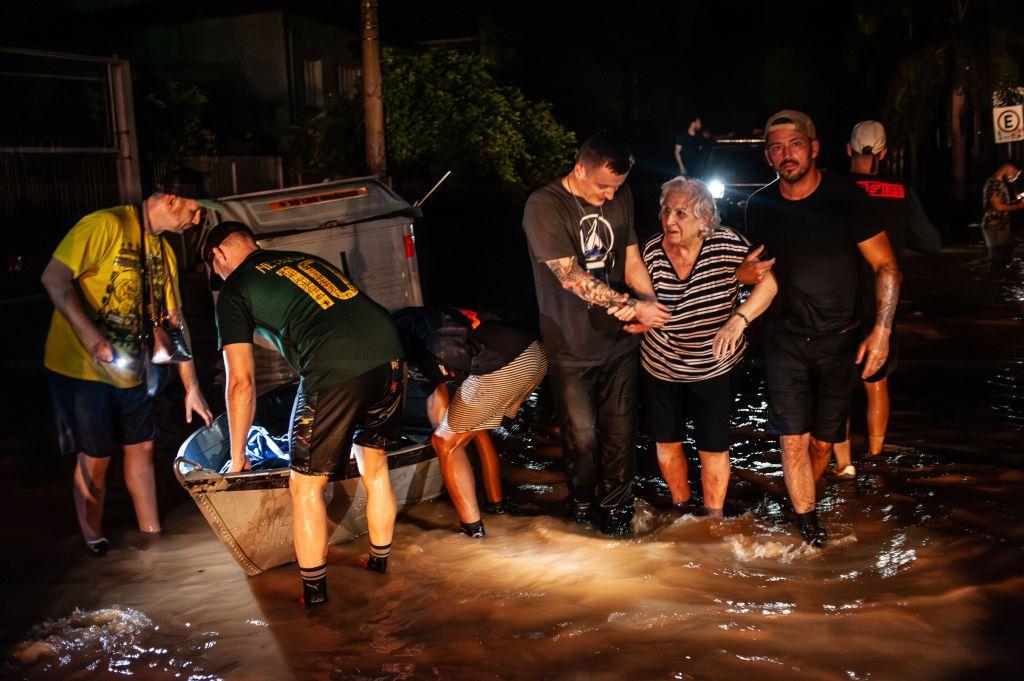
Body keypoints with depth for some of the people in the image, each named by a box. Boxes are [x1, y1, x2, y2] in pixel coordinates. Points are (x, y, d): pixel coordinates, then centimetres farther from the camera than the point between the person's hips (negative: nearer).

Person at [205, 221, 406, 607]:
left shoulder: (234, 290, 13)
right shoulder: (307, 260, 30)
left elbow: (242, 384, 11)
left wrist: (237, 456, 22)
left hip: (334, 372, -6)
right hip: (390, 355, 7)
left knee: (305, 485, 11)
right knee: (374, 465, 24)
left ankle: (314, 591, 20)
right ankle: (380, 563, 38)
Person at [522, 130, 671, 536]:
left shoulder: (620, 197, 3)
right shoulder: (544, 206, -17)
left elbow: (632, 259, 9)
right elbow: (571, 278, -21)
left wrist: (649, 306, -9)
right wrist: (633, 306, -18)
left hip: (618, 339, 4)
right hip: (571, 347, -4)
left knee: (620, 431, 11)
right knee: (582, 435, 7)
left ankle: (616, 504, 31)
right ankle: (582, 503, 32)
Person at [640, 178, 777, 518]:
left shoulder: (727, 244, -19)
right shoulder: (652, 251, -13)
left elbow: (768, 280, -18)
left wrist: (739, 319, -32)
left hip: (713, 367, -2)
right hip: (660, 366, 2)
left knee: (714, 449, 6)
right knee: (667, 442, 16)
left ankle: (713, 517, 28)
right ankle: (681, 506, 40)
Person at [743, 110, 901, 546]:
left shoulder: (846, 197, -10)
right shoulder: (760, 206, -1)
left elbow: (886, 266, -6)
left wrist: (881, 331, -11)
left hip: (839, 339, -1)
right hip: (786, 338, 1)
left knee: (824, 440, 9)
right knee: (793, 439, -7)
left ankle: (802, 502, 35)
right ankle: (809, 526, 8)